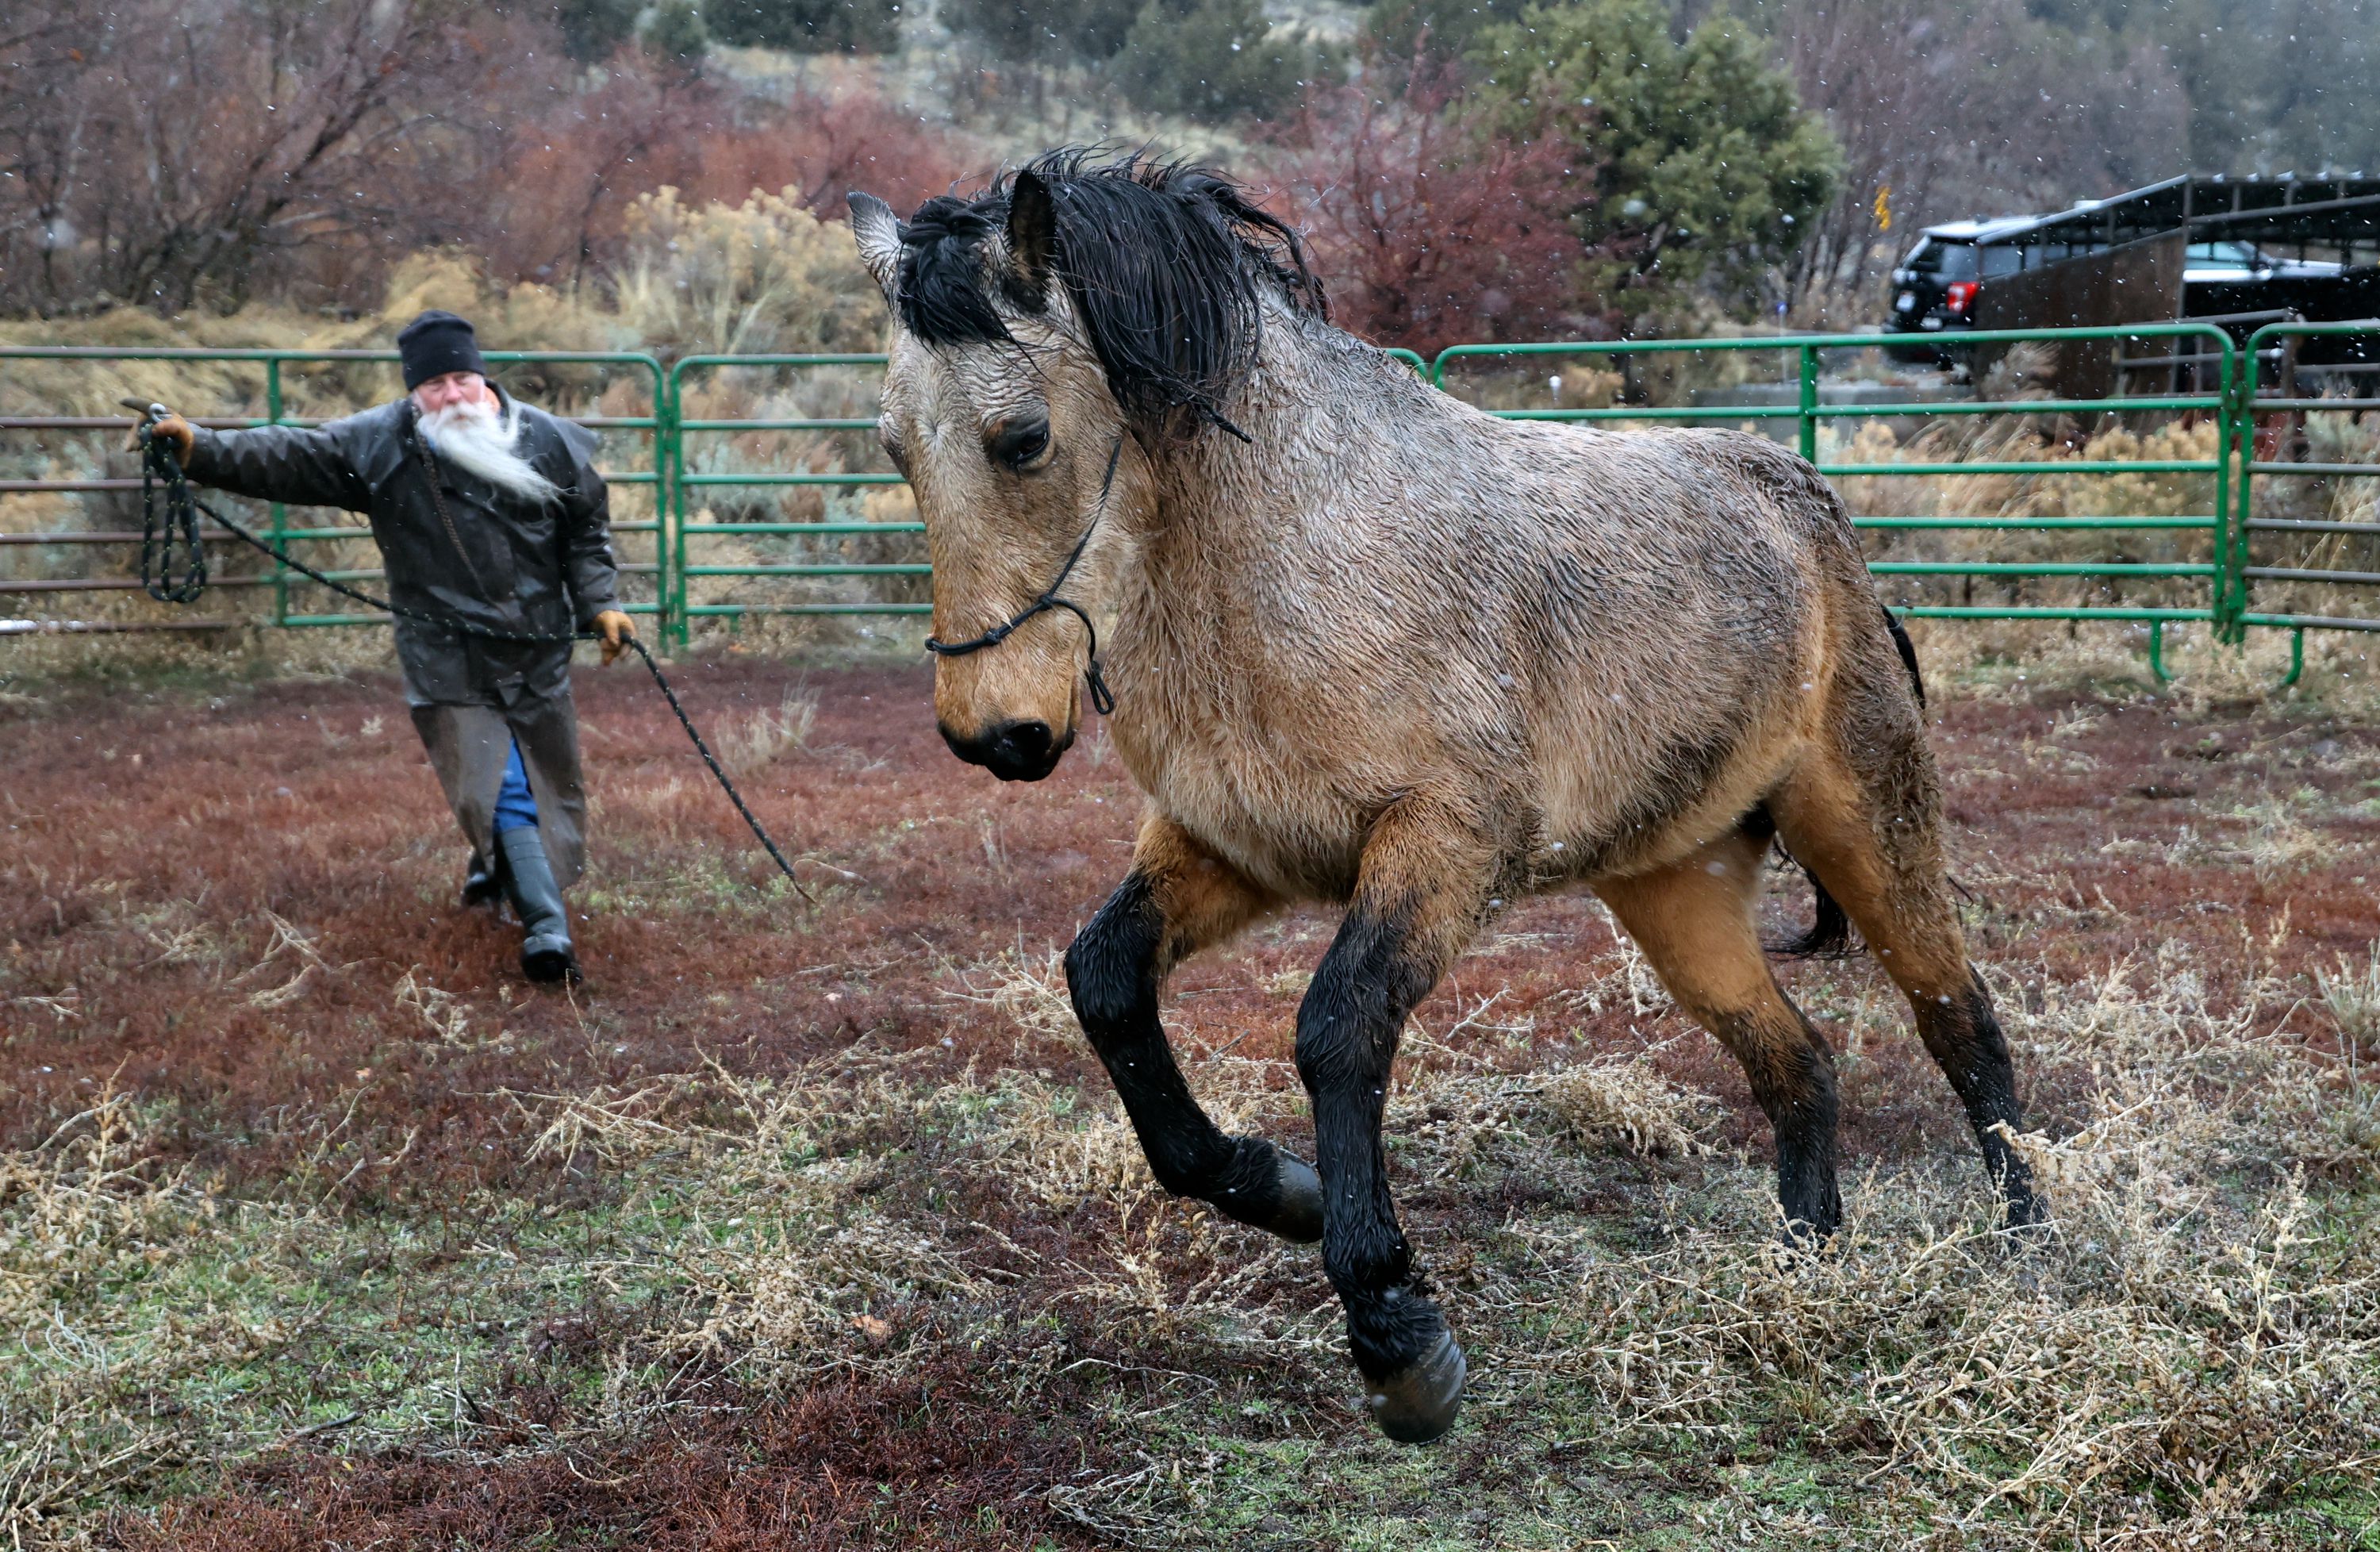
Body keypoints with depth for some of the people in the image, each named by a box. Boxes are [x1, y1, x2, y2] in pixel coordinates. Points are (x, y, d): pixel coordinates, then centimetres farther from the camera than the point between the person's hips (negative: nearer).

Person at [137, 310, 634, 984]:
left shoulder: (552, 443, -1)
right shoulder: (377, 445, -5)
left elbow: (588, 532, 9)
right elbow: (288, 459, -10)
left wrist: (600, 603, -1)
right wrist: (201, 449, -22)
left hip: (538, 656, 3)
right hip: (449, 662, -2)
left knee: (547, 779, 15)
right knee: (499, 788, -8)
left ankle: (495, 865, 45)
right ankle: (546, 928, -3)